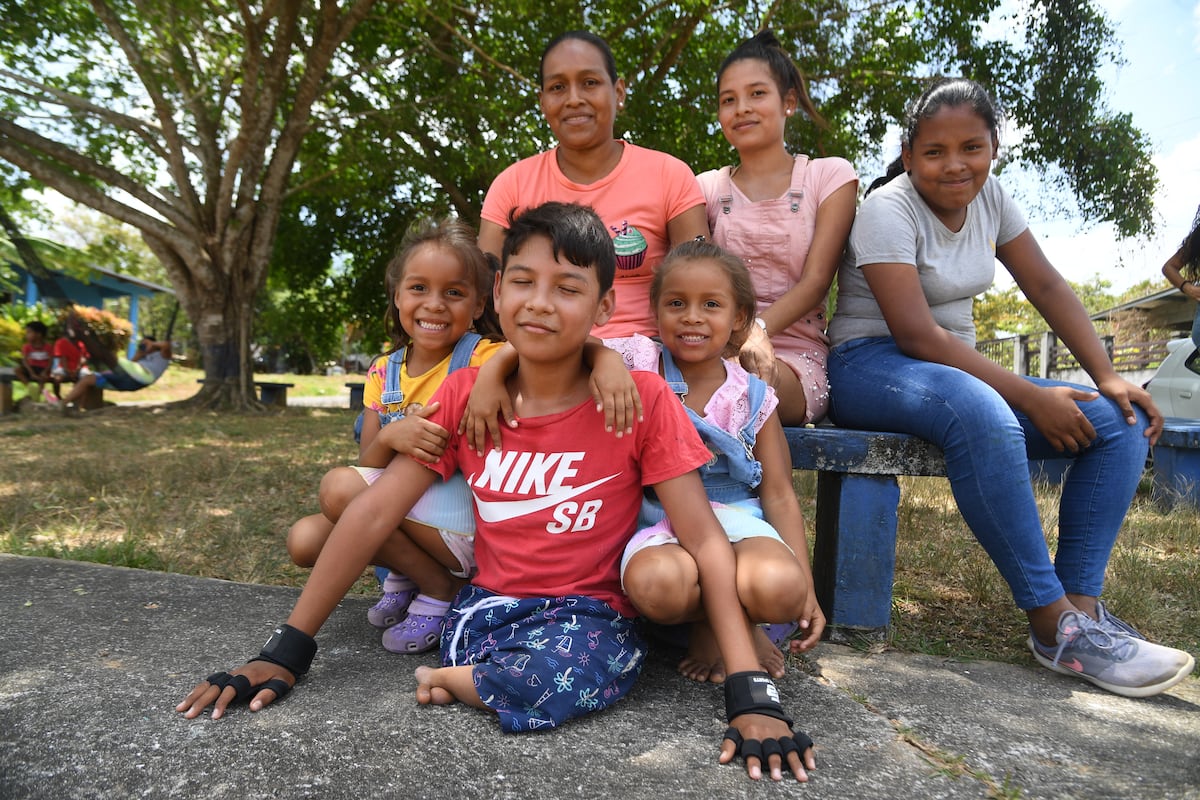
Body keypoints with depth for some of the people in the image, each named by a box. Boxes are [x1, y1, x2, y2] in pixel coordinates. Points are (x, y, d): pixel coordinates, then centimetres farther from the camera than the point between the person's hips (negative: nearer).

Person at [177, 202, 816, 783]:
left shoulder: (641, 397, -12)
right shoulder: (465, 393, -2)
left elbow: (705, 542, -14)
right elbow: (374, 513, -3)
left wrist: (752, 695, -23)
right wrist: (284, 653, -4)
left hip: (589, 615, -2)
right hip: (484, 607, 3)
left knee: (563, 670, -34)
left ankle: (457, 680, -5)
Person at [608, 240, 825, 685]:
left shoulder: (753, 399, 6)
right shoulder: (640, 364, 1)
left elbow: (779, 496, 5)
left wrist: (806, 589, -2)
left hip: (735, 519, 1)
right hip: (659, 525, -1)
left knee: (779, 587, -33)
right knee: (654, 583, -38)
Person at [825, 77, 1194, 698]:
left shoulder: (988, 195, 7)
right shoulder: (888, 209, -14)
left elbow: (1046, 286, 8)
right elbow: (916, 334, -23)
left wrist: (1107, 377, -3)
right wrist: (1030, 398, -24)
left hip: (957, 368, 8)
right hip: (871, 367, -7)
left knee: (1122, 421, -7)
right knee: (981, 415, -39)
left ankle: (1081, 601, -13)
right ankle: (1055, 624, -28)